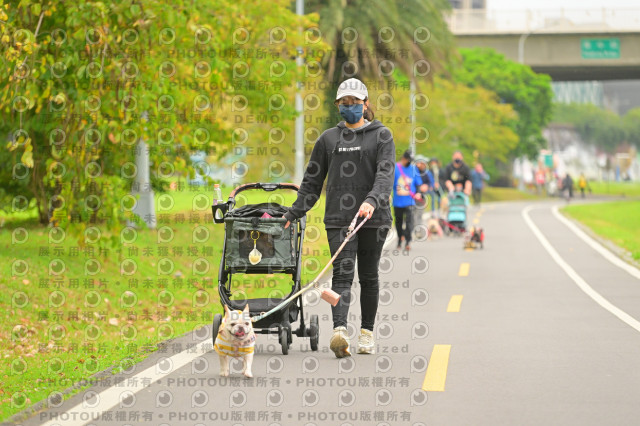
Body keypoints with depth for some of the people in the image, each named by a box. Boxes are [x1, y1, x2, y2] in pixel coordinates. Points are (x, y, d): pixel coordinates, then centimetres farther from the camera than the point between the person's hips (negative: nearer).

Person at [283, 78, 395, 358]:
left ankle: (367, 332, 17)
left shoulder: (381, 136, 5)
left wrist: (372, 201, -27)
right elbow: (312, 180, 17)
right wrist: (294, 214, 11)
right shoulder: (329, 138, 12)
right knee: (343, 273, -12)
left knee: (368, 276, 6)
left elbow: (385, 174, -10)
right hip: (338, 218, 1)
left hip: (373, 218, -1)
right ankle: (340, 330, -27)